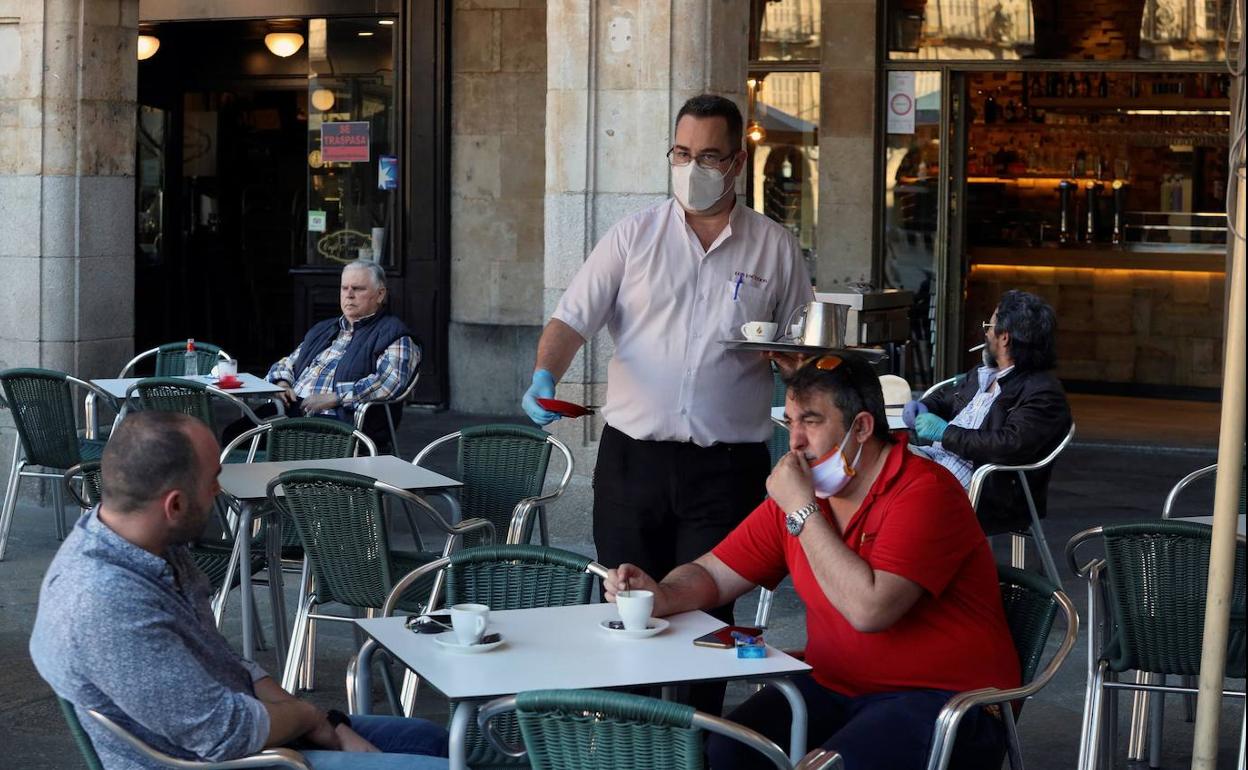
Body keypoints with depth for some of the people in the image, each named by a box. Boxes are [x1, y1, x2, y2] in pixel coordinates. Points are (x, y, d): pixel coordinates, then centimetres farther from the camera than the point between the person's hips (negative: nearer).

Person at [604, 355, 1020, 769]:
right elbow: (711, 575, 11)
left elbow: (868, 609, -27)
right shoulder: (793, 493, 7)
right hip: (835, 688, 6)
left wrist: (801, 510, -20)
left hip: (943, 700, -6)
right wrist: (661, 595, -12)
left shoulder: (924, 491, -16)